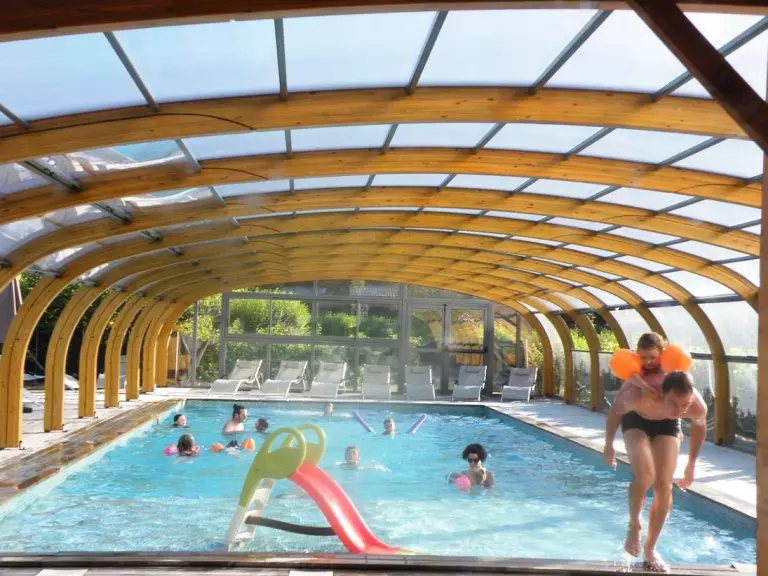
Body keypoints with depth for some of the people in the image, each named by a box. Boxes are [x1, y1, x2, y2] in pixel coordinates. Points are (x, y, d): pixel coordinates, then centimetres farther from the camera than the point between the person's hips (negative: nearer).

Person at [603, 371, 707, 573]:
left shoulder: (698, 406, -33)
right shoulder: (640, 396, -43)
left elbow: (699, 425, -6)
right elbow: (616, 411, -18)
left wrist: (691, 464, 4)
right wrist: (609, 444, -6)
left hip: (667, 424, 3)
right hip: (636, 420, -3)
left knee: (664, 487, -3)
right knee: (645, 476, -26)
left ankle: (650, 550, 13)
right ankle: (634, 525, 3)